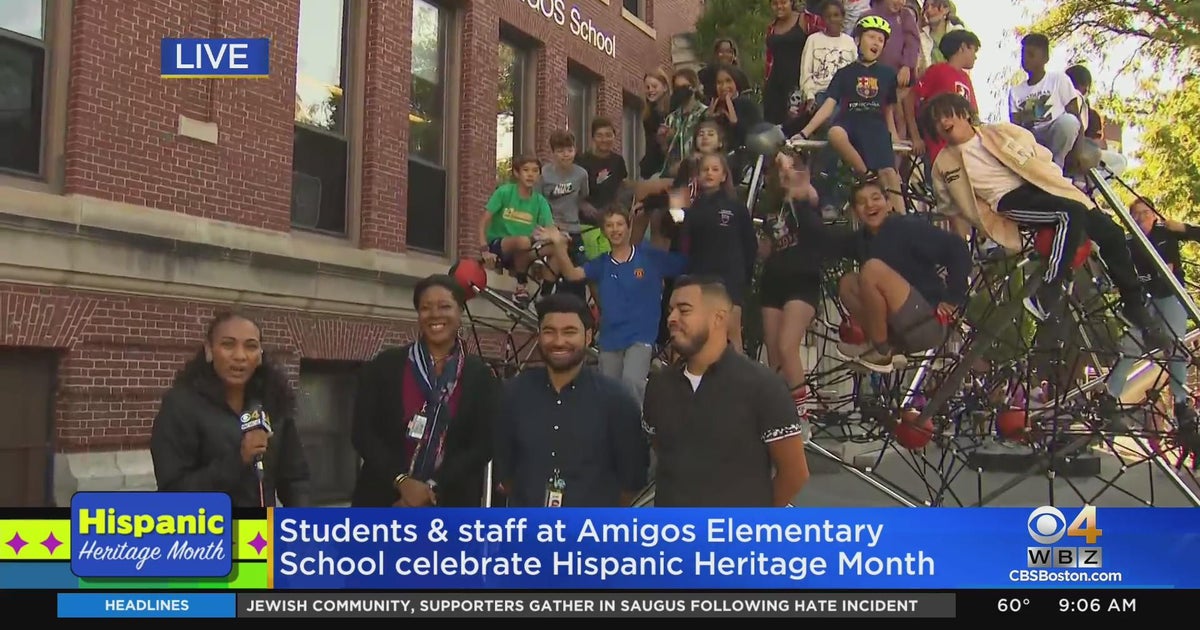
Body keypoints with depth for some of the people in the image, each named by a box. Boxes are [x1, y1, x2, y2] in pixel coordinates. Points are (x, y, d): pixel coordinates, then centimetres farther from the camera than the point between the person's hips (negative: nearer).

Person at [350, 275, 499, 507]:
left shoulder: (480, 376, 5)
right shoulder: (385, 365, 4)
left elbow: (482, 445, -1)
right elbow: (362, 432, -1)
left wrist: (433, 489, -10)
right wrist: (402, 480, -12)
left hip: (449, 506, 0)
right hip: (384, 500, 0)